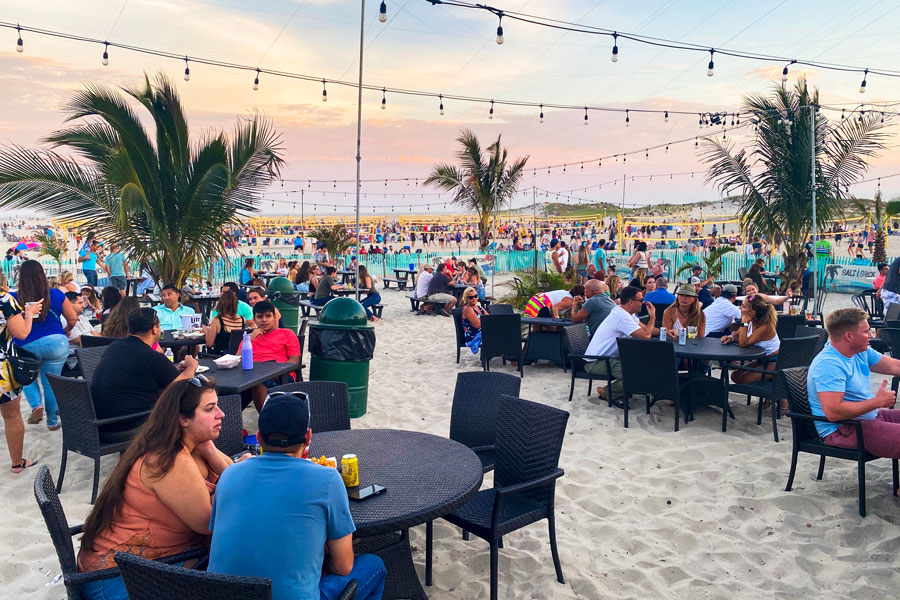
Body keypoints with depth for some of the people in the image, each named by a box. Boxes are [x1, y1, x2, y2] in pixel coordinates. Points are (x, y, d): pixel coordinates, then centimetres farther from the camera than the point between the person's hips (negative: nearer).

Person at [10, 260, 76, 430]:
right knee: (51, 383, 12)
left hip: (26, 346, 0)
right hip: (56, 343, 0)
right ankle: (52, 421, 21)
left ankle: (36, 405, 5)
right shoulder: (56, 295, -4)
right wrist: (65, 331, 24)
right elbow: (73, 319, 4)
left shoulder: (13, 299, -8)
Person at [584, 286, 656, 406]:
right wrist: (652, 317, -9)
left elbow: (644, 329, 17)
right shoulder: (622, 316, -22)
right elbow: (645, 335, -23)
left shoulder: (625, 312, 9)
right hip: (596, 362, -10)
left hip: (609, 356, 10)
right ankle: (608, 393, -3)